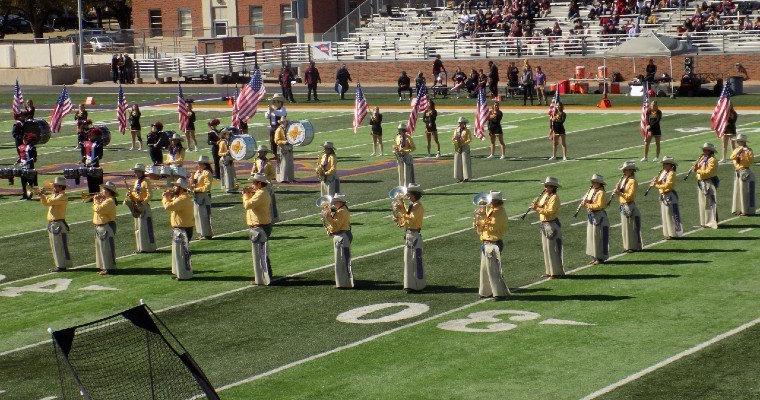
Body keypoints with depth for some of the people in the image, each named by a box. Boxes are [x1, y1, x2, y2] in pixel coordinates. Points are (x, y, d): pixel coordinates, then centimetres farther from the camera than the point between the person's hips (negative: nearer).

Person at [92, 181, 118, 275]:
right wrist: (96, 201, 8)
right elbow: (96, 209, 21)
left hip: (107, 228, -11)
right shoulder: (104, 199, 15)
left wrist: (96, 201, -13)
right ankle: (104, 267, 23)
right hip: (100, 227, 11)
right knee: (102, 248, 16)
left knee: (107, 248, -8)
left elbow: (99, 209, -28)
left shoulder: (109, 201, -18)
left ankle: (110, 268, -5)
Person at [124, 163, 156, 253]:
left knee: (146, 227, -6)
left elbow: (149, 195, -16)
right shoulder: (136, 181, 15)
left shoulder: (146, 181, -10)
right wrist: (130, 195, 0)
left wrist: (143, 202, -27)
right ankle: (140, 247, 18)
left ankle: (149, 247, -2)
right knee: (138, 228, 11)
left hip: (144, 206, -9)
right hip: (136, 207, 9)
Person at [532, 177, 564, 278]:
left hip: (552, 225, -9)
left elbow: (550, 211, -23)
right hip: (544, 225, 9)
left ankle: (557, 272, -1)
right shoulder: (544, 196, 13)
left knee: (552, 249, -6)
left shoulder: (554, 198, -14)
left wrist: (537, 208, -24)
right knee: (546, 249, 13)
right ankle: (549, 271, 21)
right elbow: (541, 208, 16)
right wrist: (536, 206, -4)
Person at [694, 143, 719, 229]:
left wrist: (698, 171, -13)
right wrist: (695, 166, -5)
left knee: (709, 203, -8)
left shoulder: (712, 160, -11)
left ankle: (711, 222, -6)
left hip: (709, 183, -9)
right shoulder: (702, 158, 16)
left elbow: (708, 172, -19)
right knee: (702, 203, 12)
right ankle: (704, 222, 19)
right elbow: (696, 168, 17)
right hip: (701, 183, 9)